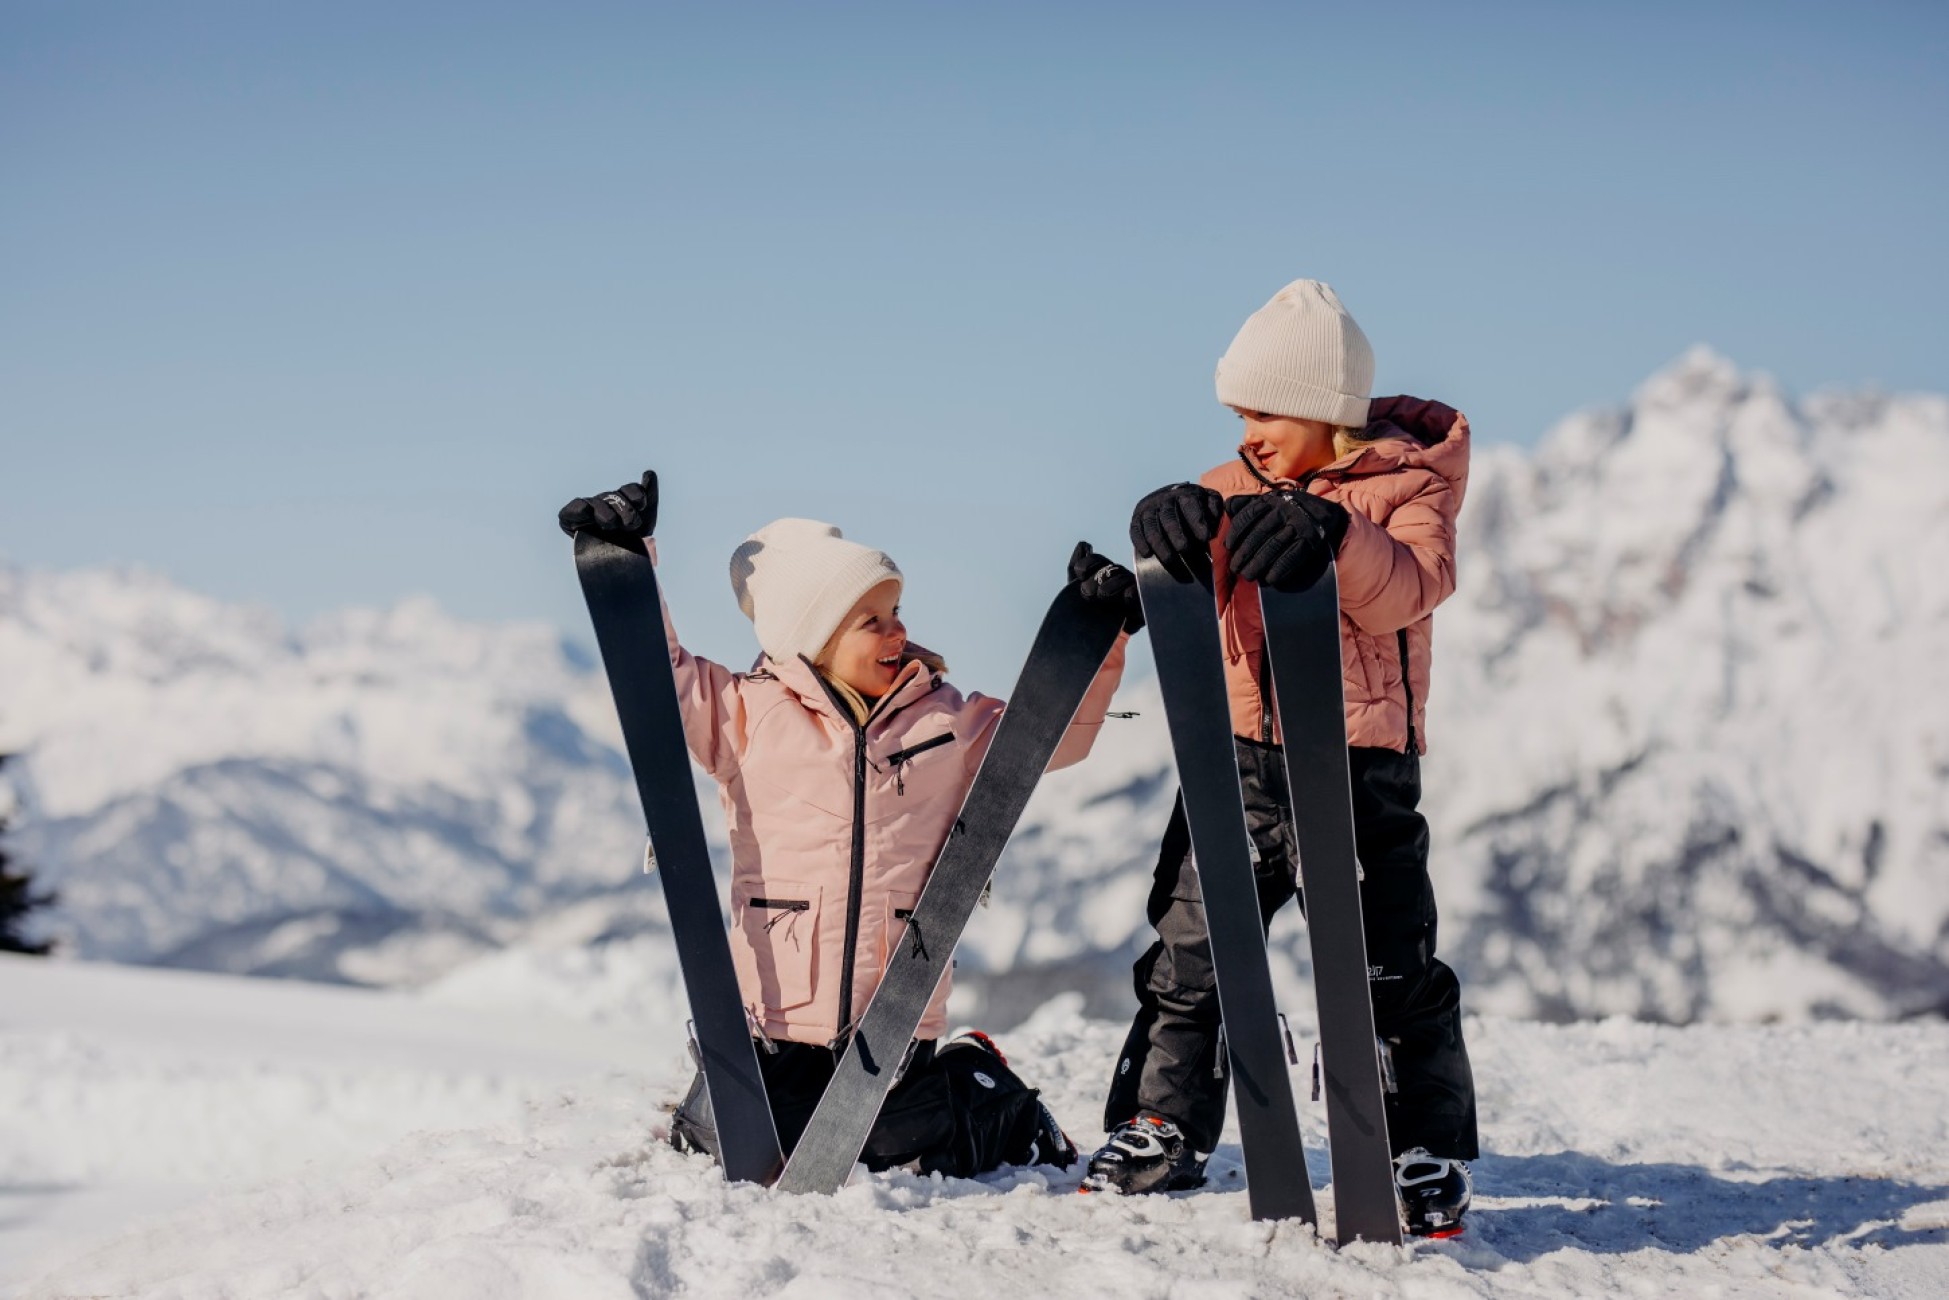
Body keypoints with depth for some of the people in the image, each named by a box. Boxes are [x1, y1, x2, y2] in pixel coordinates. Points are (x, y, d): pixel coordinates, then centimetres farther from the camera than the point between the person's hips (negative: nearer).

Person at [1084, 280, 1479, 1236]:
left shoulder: (1407, 479, -2)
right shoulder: (1241, 489, 10)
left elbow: (1406, 591, -20)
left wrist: (1334, 532, -38)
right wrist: (1176, 531, -23)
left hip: (1359, 761, -4)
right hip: (1240, 759, 4)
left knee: (1389, 973, -2)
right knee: (1187, 956, 5)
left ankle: (1429, 1163, 9)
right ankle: (1159, 1136, 14)